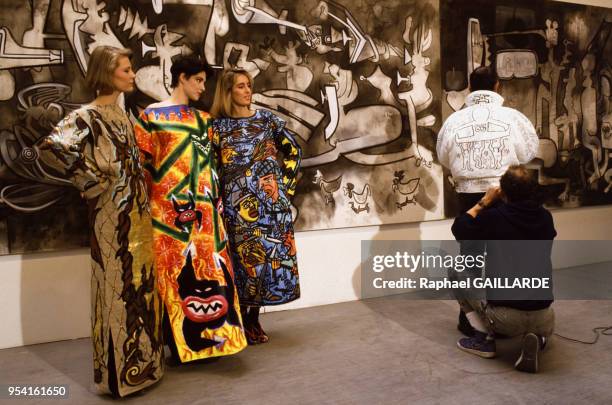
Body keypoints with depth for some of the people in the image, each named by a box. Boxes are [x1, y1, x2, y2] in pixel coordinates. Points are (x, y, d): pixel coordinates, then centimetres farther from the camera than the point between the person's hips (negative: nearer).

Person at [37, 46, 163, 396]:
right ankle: (123, 368, 13)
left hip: (138, 212, 8)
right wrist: (92, 180, -17)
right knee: (119, 286, 0)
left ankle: (142, 357, 29)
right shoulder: (88, 116, -12)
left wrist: (143, 200, 11)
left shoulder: (123, 115, 13)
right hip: (114, 214, -8)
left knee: (141, 282, 14)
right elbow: (50, 147, -25)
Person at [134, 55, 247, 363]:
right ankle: (179, 341, 12)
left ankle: (208, 334, 18)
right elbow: (143, 163, -1)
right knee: (175, 270, 0)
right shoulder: (152, 115, 0)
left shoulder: (203, 119, 16)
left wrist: (214, 199, 11)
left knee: (206, 266, 6)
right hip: (169, 208, -5)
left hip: (203, 208, 5)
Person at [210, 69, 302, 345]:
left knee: (270, 254, 3)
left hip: (271, 199, 2)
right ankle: (243, 320, 14)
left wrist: (286, 183, 8)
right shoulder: (219, 125, 2)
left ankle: (254, 318, 17)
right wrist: (219, 192, -3)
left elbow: (293, 151, 14)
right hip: (239, 202, -2)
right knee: (246, 256, -1)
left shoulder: (266, 119, 7)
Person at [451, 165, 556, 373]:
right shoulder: (545, 218, 1)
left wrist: (484, 202, 14)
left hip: (503, 317, -4)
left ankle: (484, 338, 11)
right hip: (542, 319, 4)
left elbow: (458, 228, 6)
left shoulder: (494, 217, -11)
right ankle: (537, 338, 5)